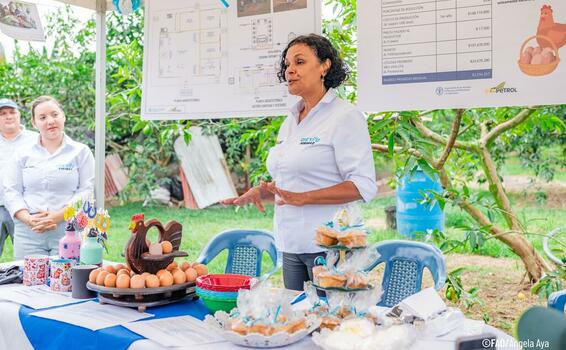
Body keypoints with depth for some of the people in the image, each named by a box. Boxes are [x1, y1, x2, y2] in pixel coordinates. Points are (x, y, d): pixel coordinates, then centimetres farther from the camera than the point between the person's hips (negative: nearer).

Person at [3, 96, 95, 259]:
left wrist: (58, 216, -14)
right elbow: (11, 191, 8)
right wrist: (28, 219, -9)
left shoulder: (81, 152, 5)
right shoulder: (22, 154, 13)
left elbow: (88, 190, -3)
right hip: (28, 234, 3)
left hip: (68, 232, -2)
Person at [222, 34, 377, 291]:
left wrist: (303, 198, -23)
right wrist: (260, 192, 4)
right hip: (291, 245, 7)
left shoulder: (345, 117, -8)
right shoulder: (290, 122, 15)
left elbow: (363, 186, -16)